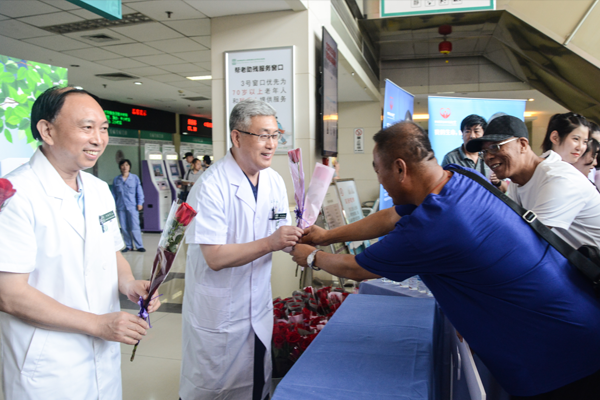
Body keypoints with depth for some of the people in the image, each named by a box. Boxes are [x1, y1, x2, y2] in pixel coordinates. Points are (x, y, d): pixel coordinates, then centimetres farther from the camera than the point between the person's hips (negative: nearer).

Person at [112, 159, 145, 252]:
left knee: (134, 227, -6)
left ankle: (139, 246, 1)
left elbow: (139, 191, 4)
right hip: (121, 207, 3)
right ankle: (128, 246, 15)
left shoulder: (135, 178, 3)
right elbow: (114, 194, 11)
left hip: (132, 206, -3)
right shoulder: (116, 180, 8)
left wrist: (140, 203, -3)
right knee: (124, 228, 6)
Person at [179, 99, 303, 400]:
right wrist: (269, 243, -32)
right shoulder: (211, 186, -21)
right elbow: (215, 258, -24)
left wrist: (300, 238, -12)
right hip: (217, 315, -6)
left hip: (258, 308, 6)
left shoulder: (275, 182, 1)